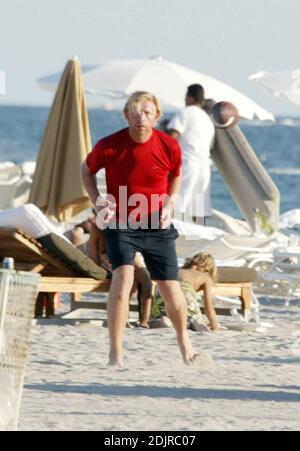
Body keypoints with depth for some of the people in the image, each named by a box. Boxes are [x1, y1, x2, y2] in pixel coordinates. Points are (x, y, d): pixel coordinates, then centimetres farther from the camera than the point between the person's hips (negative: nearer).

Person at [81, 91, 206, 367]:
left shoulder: (169, 147, -10)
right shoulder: (109, 146, -15)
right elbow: (86, 170, 6)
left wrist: (169, 203, -2)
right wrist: (97, 201, -8)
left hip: (157, 226, 2)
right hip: (120, 223, -2)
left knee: (170, 287, 4)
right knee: (123, 277, -24)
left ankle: (184, 343, 32)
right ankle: (116, 352, -18)